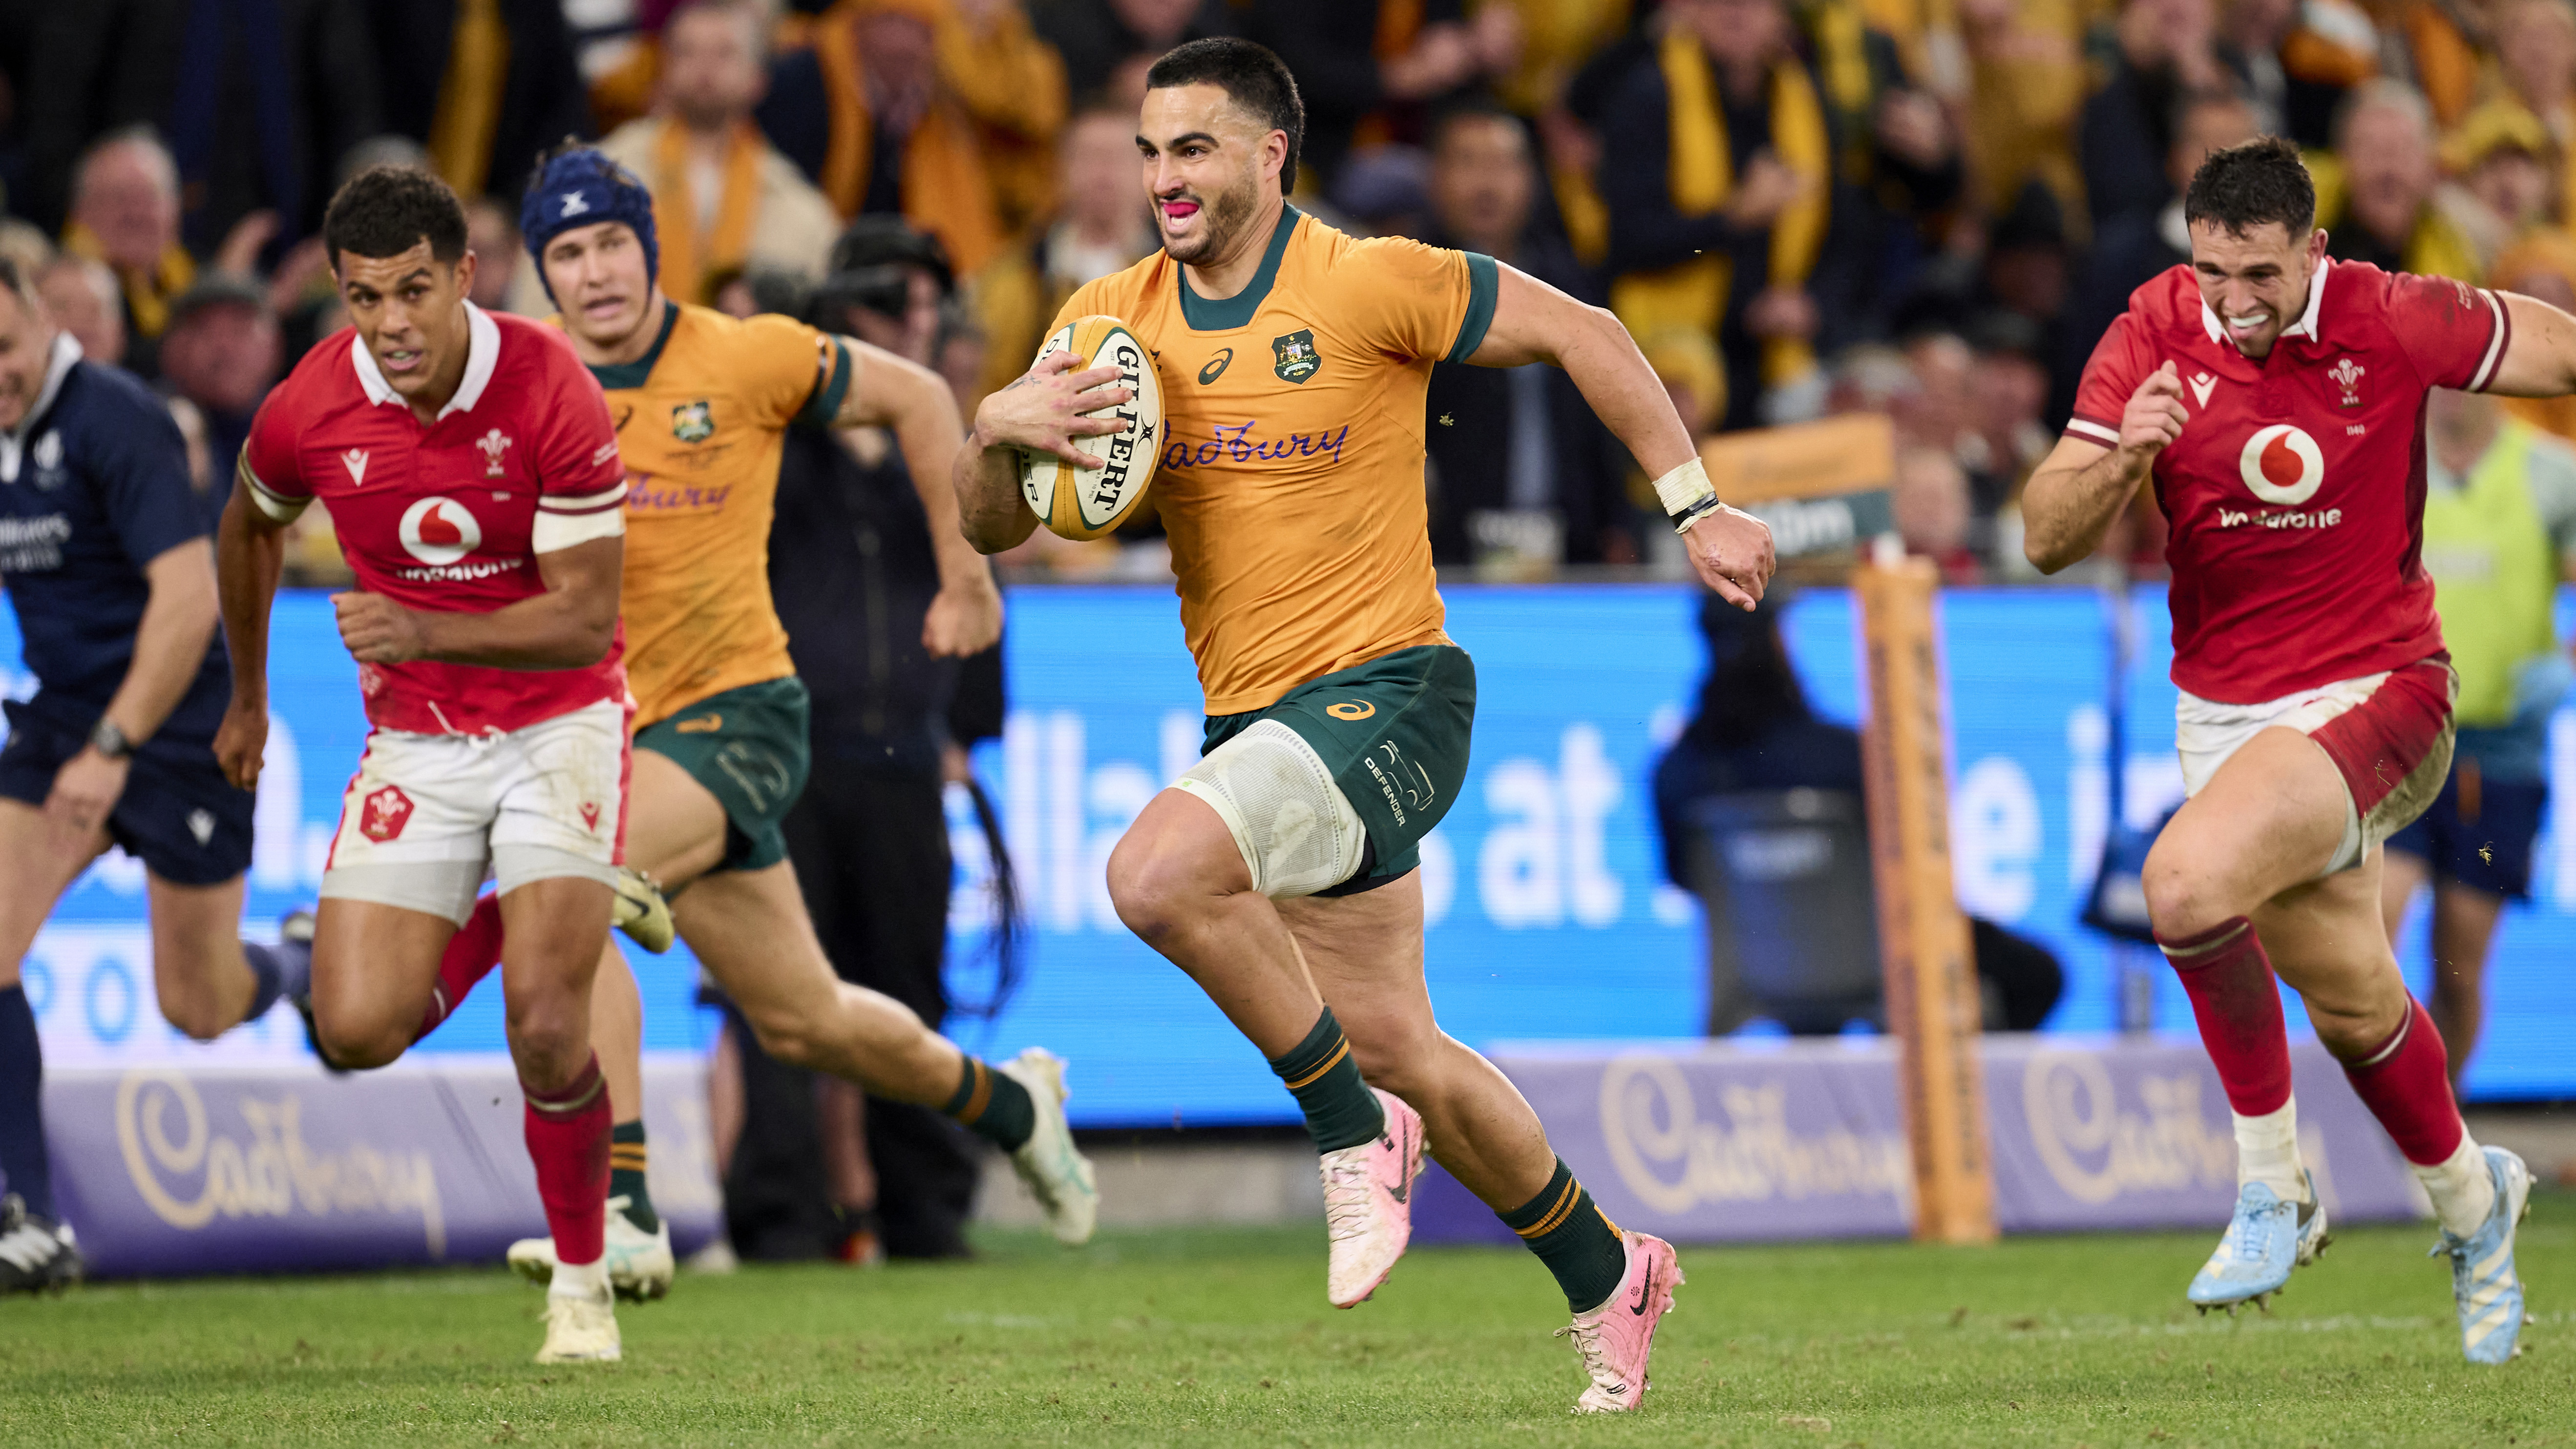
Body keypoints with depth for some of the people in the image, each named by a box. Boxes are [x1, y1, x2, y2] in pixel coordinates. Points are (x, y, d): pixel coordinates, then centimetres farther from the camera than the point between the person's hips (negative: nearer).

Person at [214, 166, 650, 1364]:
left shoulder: (550, 391, -19)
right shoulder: (310, 411, -11)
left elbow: (586, 620, -18)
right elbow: (249, 525, 14)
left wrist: (422, 632, -32)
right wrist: (247, 700, 25)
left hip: (558, 721, -3)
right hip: (414, 741, 3)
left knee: (547, 1029, -19)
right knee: (355, 1031, -12)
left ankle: (582, 1281, 5)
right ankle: (477, 935, 24)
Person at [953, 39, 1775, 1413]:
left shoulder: (1369, 284, -12)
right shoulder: (1112, 320, 4)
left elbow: (1579, 331, -3)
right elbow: (989, 527, 6)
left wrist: (1695, 504, -4)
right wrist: (998, 431, -16)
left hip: (1384, 691, -7)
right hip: (1252, 719, 7)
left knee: (1157, 872, -30)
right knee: (1395, 1050, 10)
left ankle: (1355, 1134, -11)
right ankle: (1607, 1278, 30)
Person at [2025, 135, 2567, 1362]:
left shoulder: (2391, 323, -14)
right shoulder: (2153, 338, -8)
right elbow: (2046, 539, -12)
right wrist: (2122, 456, -30)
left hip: (2373, 692, -4)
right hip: (2224, 704, 4)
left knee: (2187, 882, -29)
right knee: (2351, 1004, 15)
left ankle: (2273, 1189, -13)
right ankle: (2469, 1201, 44)